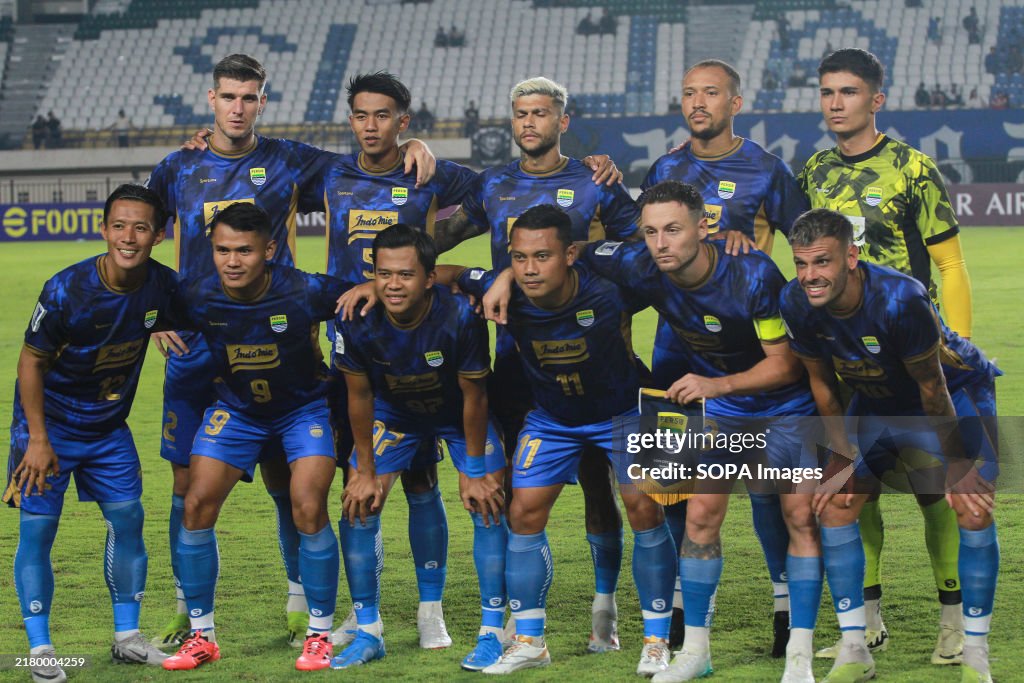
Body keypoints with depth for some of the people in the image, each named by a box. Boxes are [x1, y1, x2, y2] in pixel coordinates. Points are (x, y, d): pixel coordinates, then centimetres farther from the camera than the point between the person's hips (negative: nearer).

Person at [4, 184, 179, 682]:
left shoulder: (163, 286, -12)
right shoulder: (67, 290, -24)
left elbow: (171, 327, 14)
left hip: (109, 426, 5)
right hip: (50, 423, -4)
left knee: (128, 518, 3)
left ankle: (127, 637, 16)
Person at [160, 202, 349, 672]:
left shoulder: (304, 293, -29)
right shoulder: (198, 298, -22)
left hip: (304, 405, -3)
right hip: (236, 407, 3)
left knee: (308, 511, -17)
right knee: (196, 506, -7)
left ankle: (320, 634, 2)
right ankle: (201, 636, 8)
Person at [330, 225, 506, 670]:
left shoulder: (460, 317, -35)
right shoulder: (357, 321, -29)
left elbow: (474, 396, -21)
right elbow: (359, 395, -12)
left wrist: (475, 472, -15)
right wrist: (366, 471, -8)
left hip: (459, 413, -2)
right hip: (394, 412, 2)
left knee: (487, 507, -12)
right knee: (358, 508, -6)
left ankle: (492, 634, -1)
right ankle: (368, 633, 6)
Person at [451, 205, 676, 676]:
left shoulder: (609, 292, -33)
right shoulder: (504, 294, -27)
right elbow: (446, 275, -12)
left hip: (622, 411, -3)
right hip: (552, 418, 3)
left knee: (645, 510, -12)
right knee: (524, 513, -3)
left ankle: (656, 641, 3)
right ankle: (529, 642, 11)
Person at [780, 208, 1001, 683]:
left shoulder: (900, 299, -37)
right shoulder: (797, 302, -21)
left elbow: (932, 387, -26)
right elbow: (821, 381, -4)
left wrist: (957, 468, -18)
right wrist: (846, 459, -4)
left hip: (955, 393, -5)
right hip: (876, 401, 5)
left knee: (974, 510, -17)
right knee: (833, 505, -6)